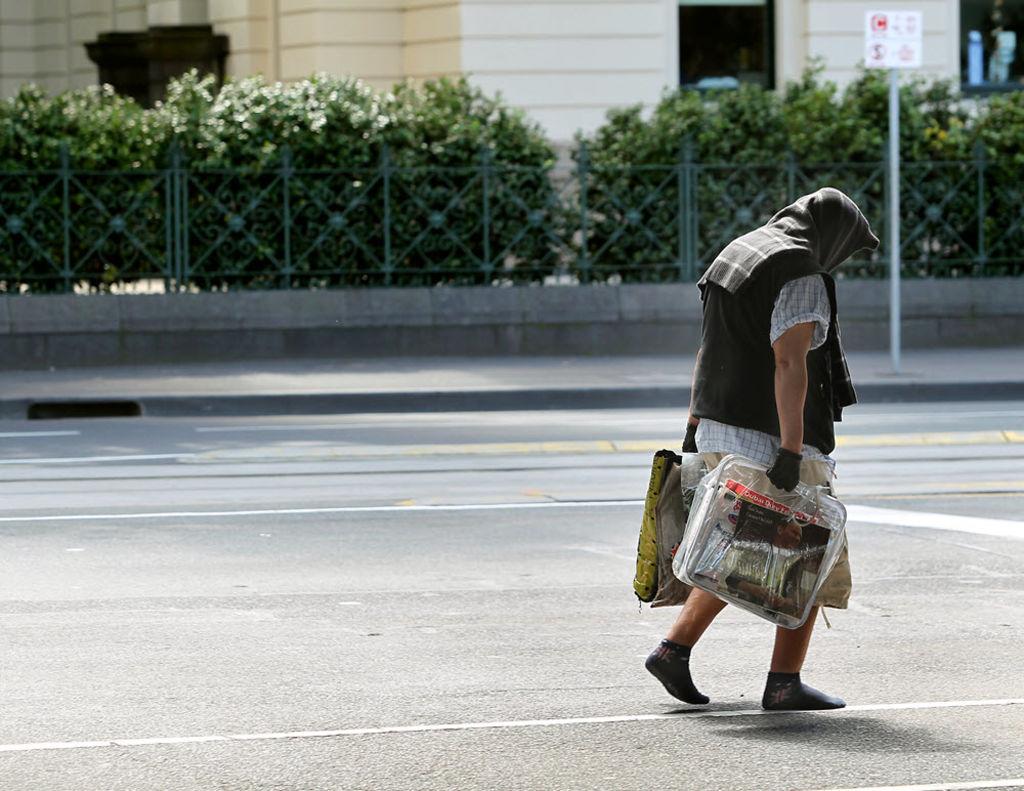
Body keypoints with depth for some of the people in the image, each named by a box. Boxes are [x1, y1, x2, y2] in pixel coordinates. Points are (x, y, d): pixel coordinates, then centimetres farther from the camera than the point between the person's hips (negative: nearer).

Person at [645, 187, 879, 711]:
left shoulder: (736, 257, 15)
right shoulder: (802, 279, -14)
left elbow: (708, 352, 17)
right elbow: (789, 364, -23)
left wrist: (695, 429, 20)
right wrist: (791, 452, -26)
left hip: (719, 432, 9)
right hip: (771, 435, -9)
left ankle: (674, 650, 11)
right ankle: (784, 683, 1)